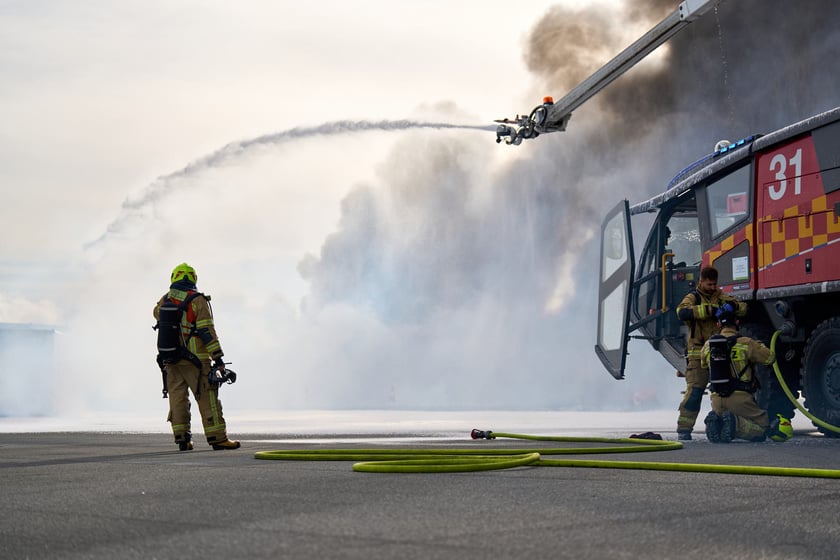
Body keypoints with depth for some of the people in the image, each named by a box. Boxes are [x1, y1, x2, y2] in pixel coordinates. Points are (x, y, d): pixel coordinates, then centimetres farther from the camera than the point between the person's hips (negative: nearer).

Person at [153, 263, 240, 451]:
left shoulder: (165, 299, 7)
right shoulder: (197, 300, -8)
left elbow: (157, 313, 32)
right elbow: (207, 331, -13)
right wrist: (218, 358, -11)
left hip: (169, 360, 5)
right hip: (194, 359, -5)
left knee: (177, 398, 8)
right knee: (207, 398, -1)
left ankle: (182, 439, 7)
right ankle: (217, 438, -2)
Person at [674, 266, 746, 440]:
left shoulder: (721, 297, 16)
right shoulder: (693, 297, 3)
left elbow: (744, 309, 13)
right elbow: (682, 312, -18)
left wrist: (734, 305, -10)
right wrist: (707, 309, -25)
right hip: (698, 353, -5)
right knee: (694, 390, -13)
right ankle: (684, 429, -11)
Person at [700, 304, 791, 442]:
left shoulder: (708, 345, 6)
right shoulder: (746, 343, -6)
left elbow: (703, 365, 25)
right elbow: (769, 357, 3)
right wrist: (759, 346, 23)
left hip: (717, 400, 4)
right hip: (740, 399, -4)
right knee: (763, 428, 10)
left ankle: (715, 421, -11)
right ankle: (735, 423, -20)